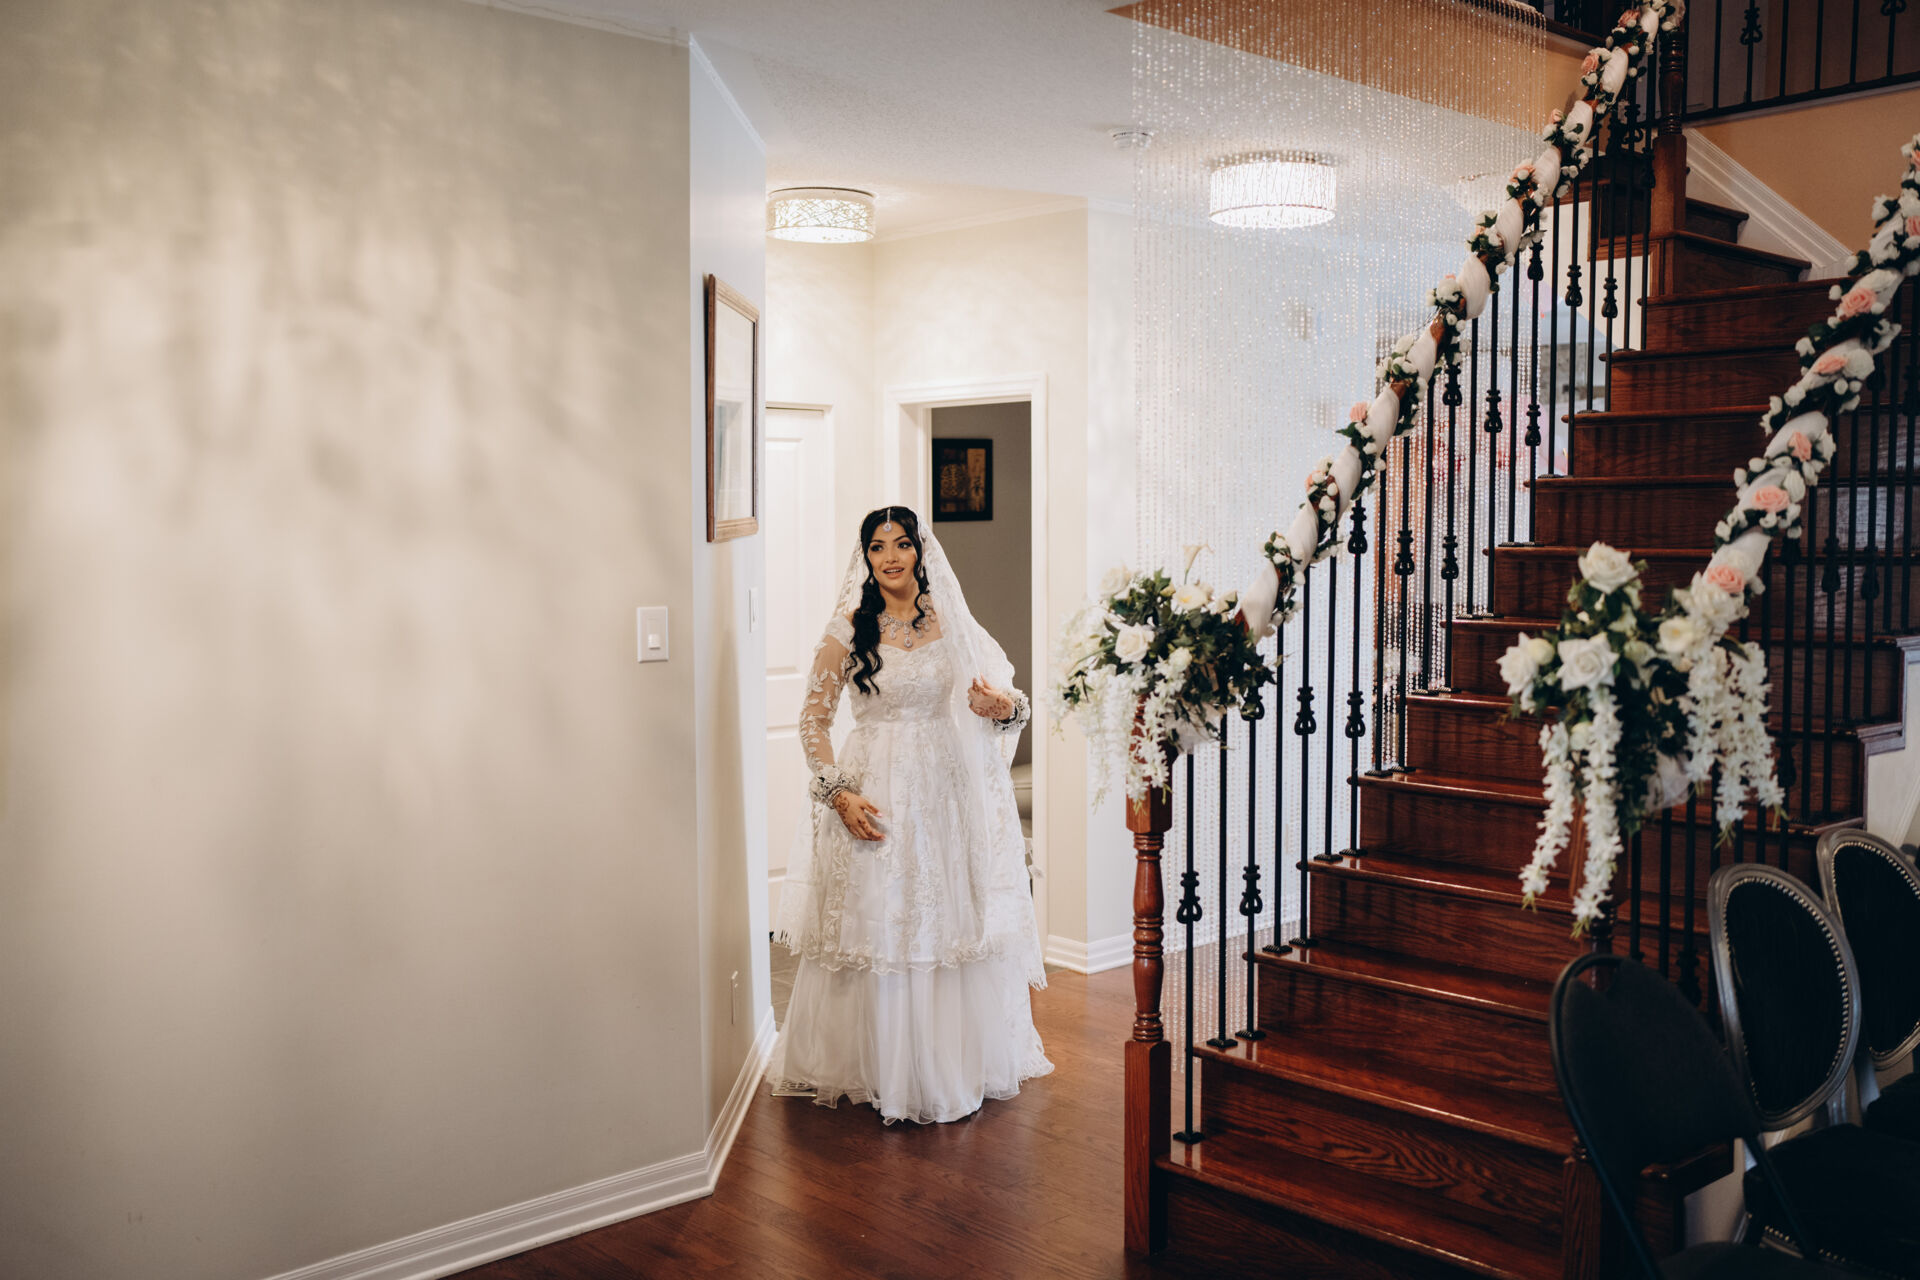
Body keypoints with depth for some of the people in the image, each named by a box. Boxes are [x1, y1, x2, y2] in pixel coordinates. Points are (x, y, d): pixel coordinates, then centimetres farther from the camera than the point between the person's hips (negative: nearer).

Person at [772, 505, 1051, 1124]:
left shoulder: (953, 624, 6)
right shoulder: (849, 627, -2)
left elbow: (1009, 701, 11)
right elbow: (813, 718, -2)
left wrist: (1005, 707, -12)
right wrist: (839, 793, -12)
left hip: (949, 793, 3)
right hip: (876, 796, -3)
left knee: (950, 924, 8)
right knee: (878, 927, 0)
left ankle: (956, 1065, 24)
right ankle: (879, 1068, 15)